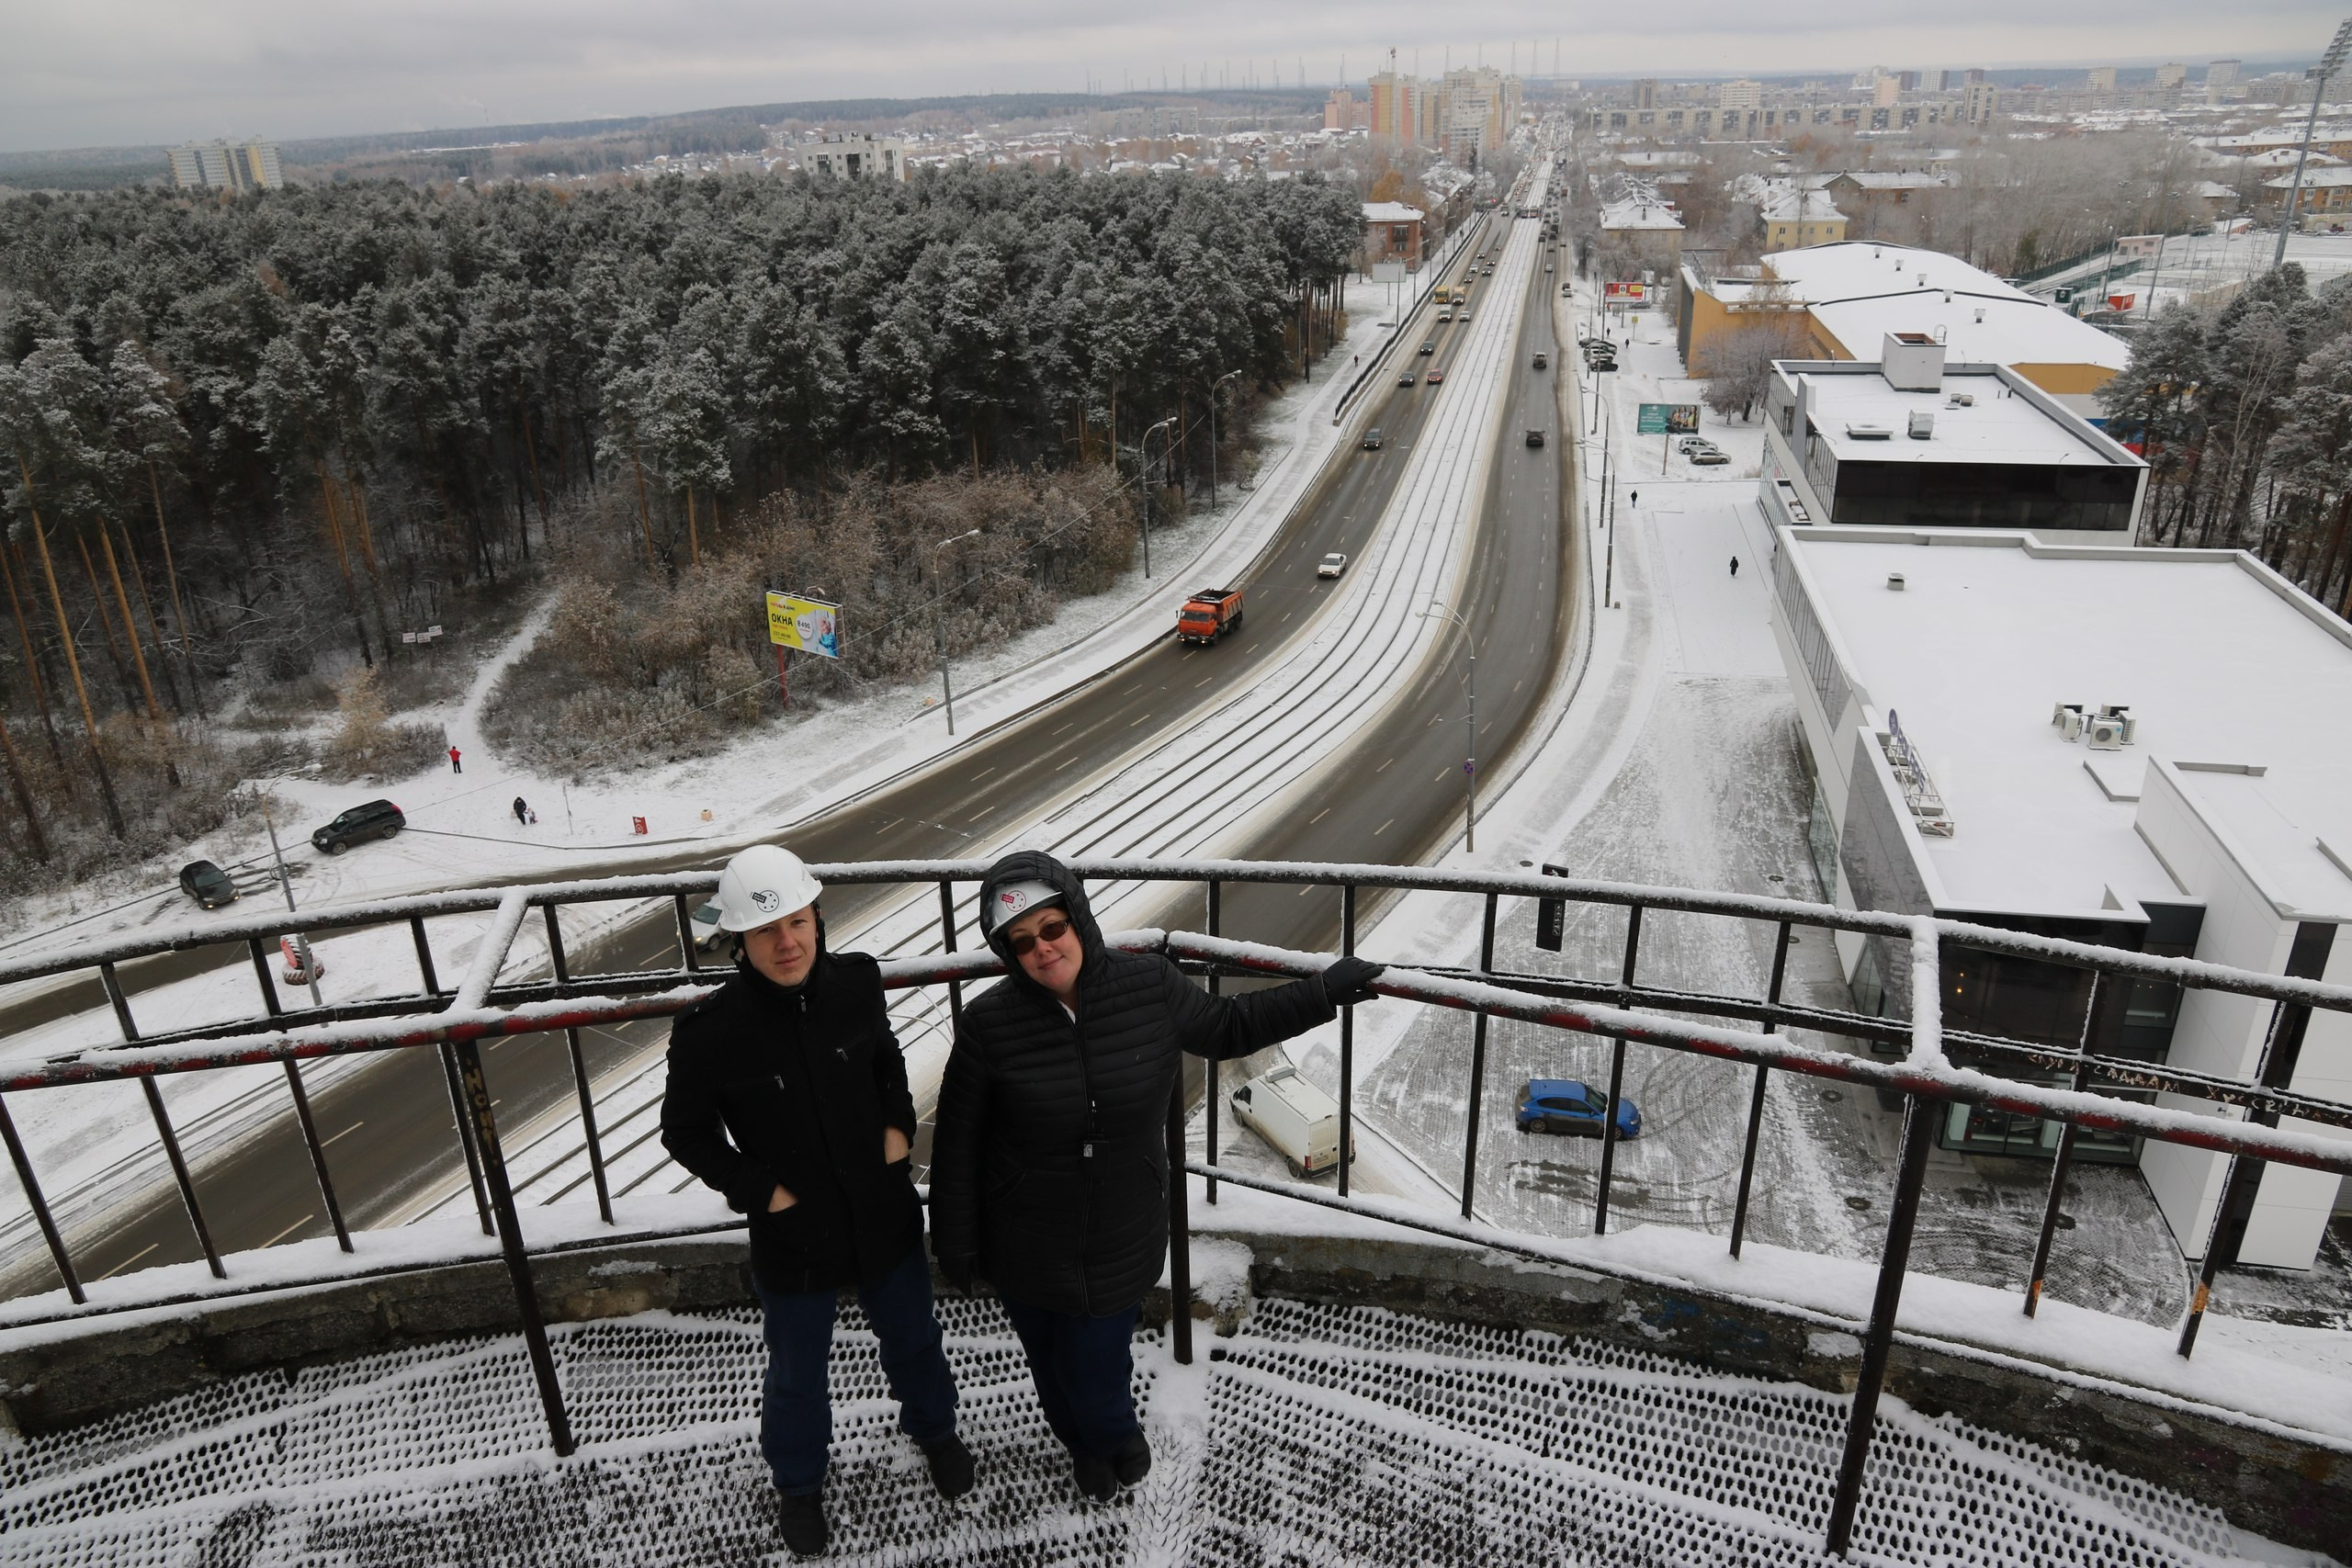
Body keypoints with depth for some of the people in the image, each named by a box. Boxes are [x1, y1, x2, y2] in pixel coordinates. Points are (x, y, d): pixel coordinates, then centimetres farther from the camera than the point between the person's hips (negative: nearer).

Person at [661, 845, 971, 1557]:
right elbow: (684, 1131, -8)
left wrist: (899, 1126, -7)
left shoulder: (856, 984, -15)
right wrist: (758, 1190, -15)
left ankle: (934, 1430, 57)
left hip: (885, 1217, 2)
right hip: (792, 1236, -2)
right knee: (797, 1372, 22)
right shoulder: (711, 1031, -24)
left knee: (913, 1340, 26)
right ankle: (799, 1483, 52)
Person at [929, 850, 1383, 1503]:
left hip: (1122, 1244, 0)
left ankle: (1115, 1435, 50)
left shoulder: (1151, 987, -15)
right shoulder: (989, 1024, -20)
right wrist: (955, 1242, -1)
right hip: (1025, 1250, 0)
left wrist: (1327, 992, 3)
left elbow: (1227, 1028, 5)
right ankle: (1089, 1445, 57)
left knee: (1095, 1366, 10)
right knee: (1050, 1361, 22)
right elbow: (958, 1141, -8)